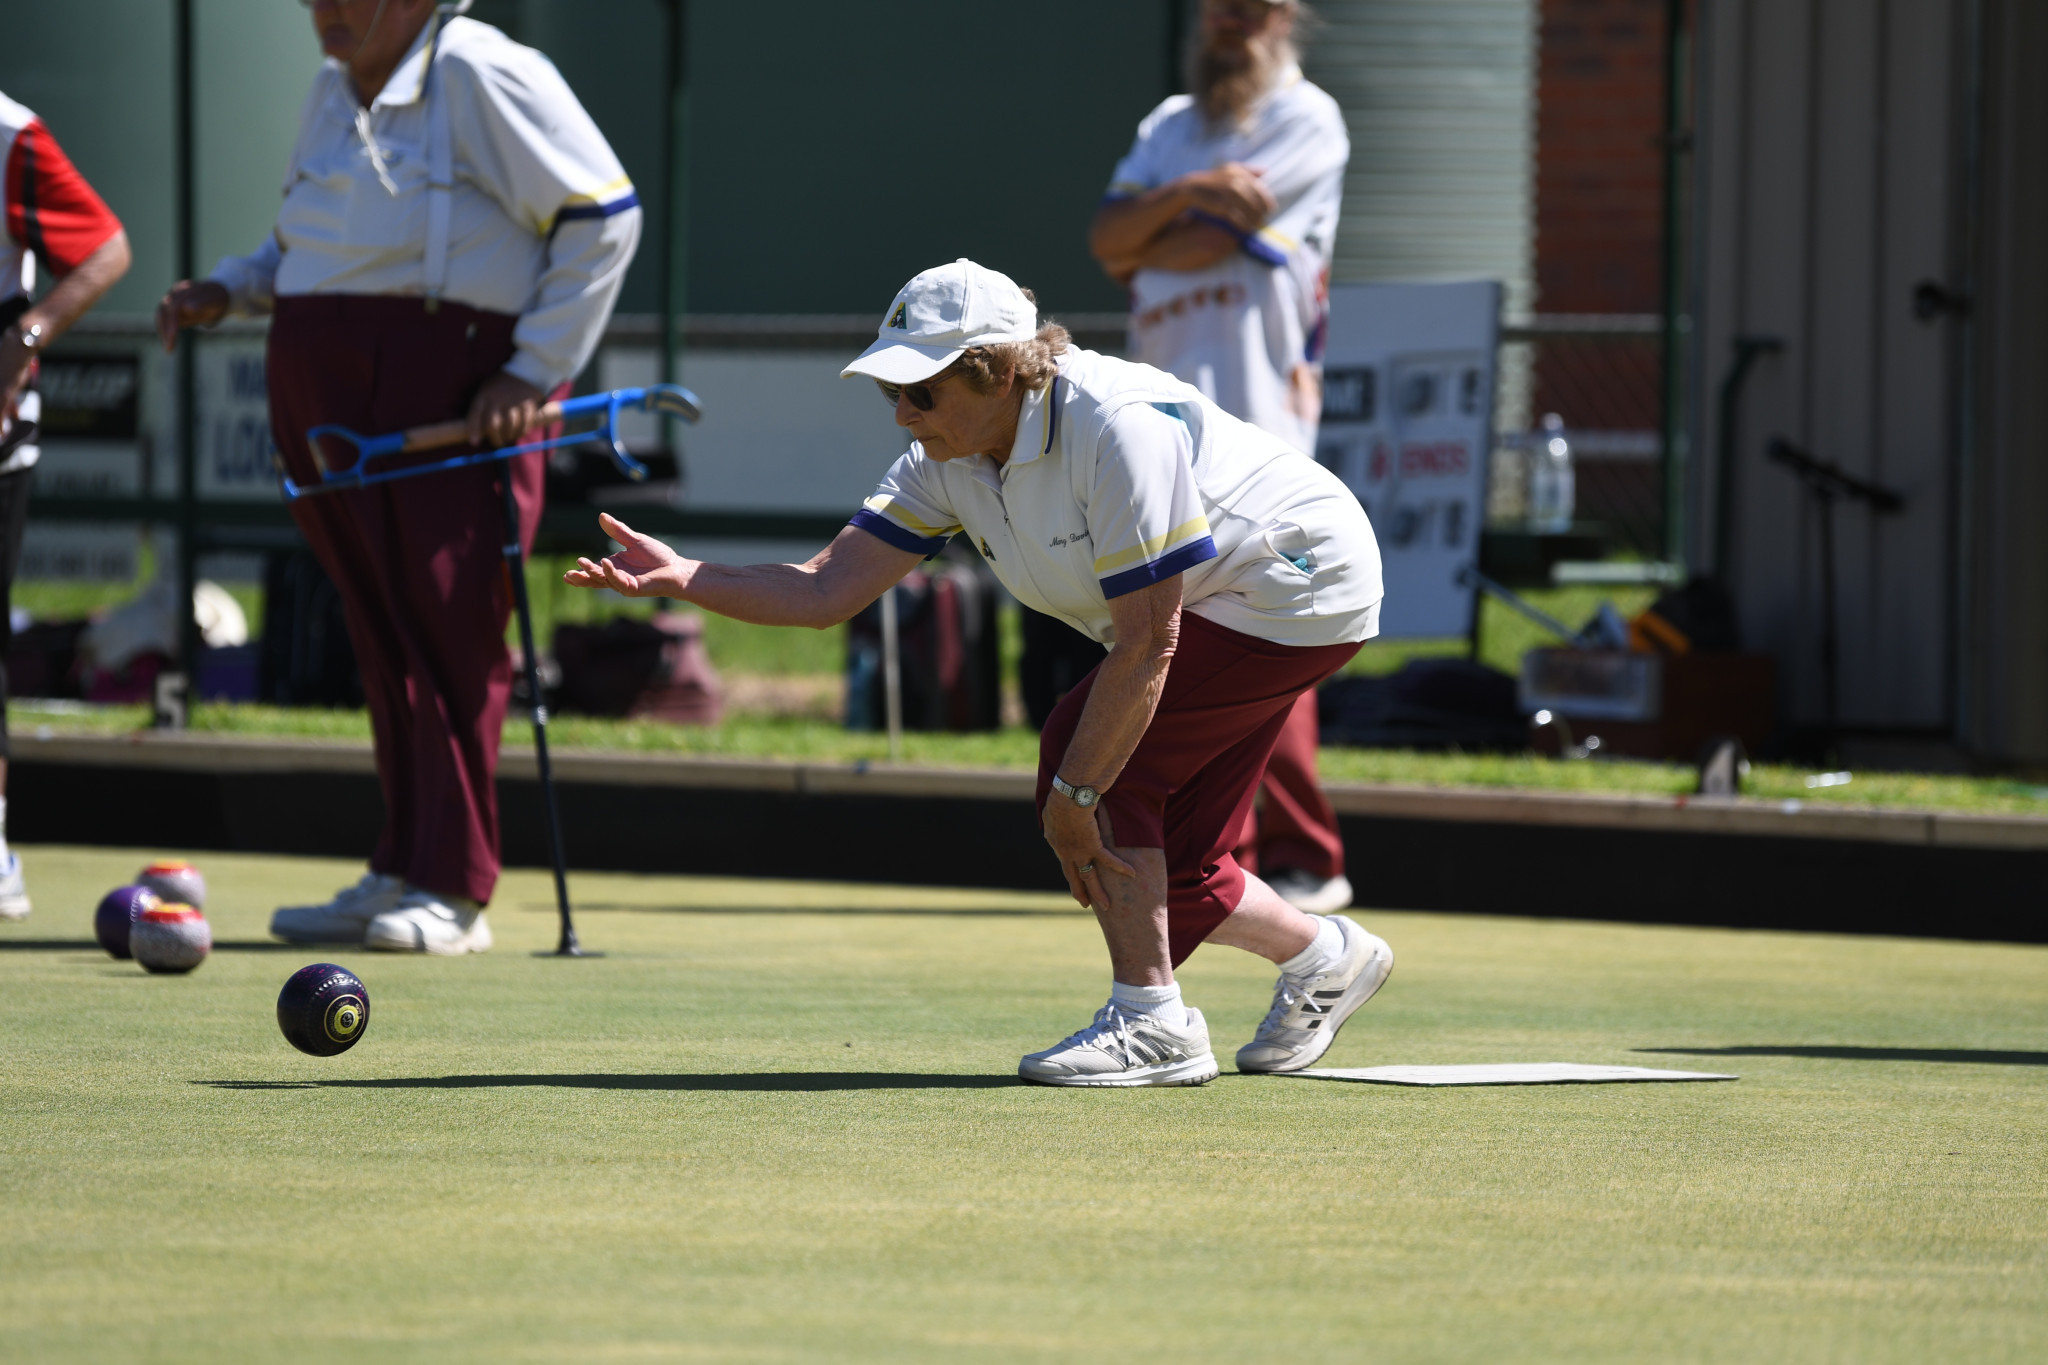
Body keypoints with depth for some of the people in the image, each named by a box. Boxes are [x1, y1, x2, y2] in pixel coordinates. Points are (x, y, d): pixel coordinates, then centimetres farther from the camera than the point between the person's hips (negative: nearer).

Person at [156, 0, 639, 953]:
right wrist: (230, 289, 11)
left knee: (448, 625, -10)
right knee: (383, 638, 7)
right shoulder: (332, 92, 17)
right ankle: (399, 876, 10)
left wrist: (535, 371, -11)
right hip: (326, 391, 7)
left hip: (455, 390, -7)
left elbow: (604, 216, -8)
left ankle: (452, 891, -9)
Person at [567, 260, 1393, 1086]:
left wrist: (1074, 794, -29)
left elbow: (1145, 645, -32)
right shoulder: (947, 461, -9)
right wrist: (681, 579, -26)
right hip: (1232, 611, 9)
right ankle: (1326, 958, 35)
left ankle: (1151, 1023, -15)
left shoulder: (1119, 429, -34)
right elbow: (828, 591, -12)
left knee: (1092, 755, -21)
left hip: (1302, 585, -9)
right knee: (1153, 871, 10)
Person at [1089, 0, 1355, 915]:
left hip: (1256, 413, -7)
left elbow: (1217, 241, -10)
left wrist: (1145, 254, 8)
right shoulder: (1170, 127, 21)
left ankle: (1303, 860, -10)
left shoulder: (1308, 123, 0)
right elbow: (1107, 235, 5)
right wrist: (1188, 193, -11)